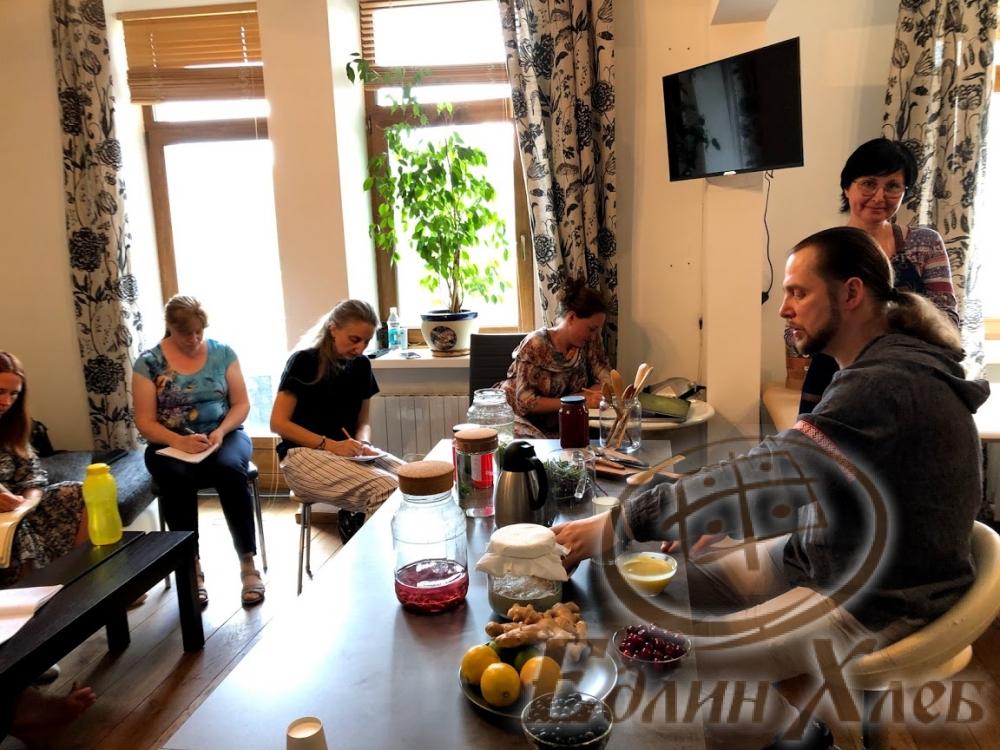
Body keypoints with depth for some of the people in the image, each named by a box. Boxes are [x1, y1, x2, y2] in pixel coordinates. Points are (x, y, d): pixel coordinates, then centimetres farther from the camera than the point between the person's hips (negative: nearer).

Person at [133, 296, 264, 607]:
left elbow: (241, 403, 3)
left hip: (223, 435, 1)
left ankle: (248, 563, -24)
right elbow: (145, 422, -4)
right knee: (177, 478, -34)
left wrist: (221, 431, -16)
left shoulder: (223, 353, 2)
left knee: (230, 469, -33)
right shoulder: (148, 363, -2)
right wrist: (179, 441, -22)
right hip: (171, 444, 0)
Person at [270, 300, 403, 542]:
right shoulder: (303, 362, -8)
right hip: (304, 454, -6)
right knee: (386, 490, -33)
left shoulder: (361, 366, 9)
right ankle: (356, 520, -8)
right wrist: (330, 445, -19)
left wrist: (363, 444, -8)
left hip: (349, 453, 7)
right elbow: (278, 422, -10)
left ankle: (358, 516, -2)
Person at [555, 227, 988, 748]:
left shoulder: (888, 386, -27)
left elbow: (764, 478, -35)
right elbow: (800, 478, 11)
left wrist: (613, 526, -31)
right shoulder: (882, 368, 6)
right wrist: (717, 528, 0)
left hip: (877, 601, -10)